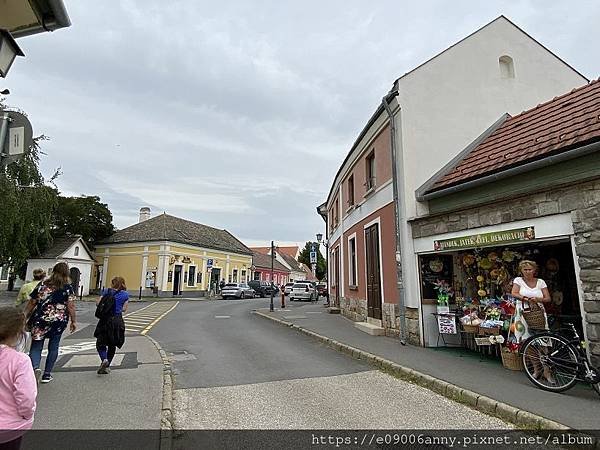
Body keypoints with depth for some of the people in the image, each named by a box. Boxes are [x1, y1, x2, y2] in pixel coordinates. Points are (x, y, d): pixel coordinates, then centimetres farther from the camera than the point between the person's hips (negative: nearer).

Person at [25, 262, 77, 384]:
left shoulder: (42, 285, 2)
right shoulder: (68, 287, -5)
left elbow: (31, 303, 4)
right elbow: (71, 306, -7)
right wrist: (73, 321, 3)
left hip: (40, 319, 1)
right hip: (59, 320, 0)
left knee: (36, 347, 6)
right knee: (53, 347, 12)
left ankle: (35, 367, -19)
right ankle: (47, 375, 19)